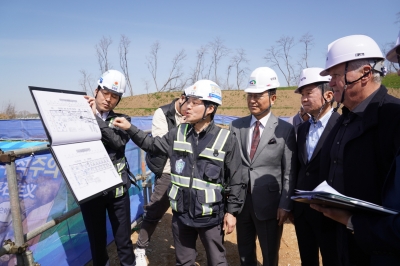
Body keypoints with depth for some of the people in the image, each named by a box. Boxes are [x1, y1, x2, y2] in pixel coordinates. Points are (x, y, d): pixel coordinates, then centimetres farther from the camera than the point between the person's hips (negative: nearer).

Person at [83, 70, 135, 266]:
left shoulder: (122, 120, 4)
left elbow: (120, 141, -17)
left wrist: (96, 117, -16)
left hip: (117, 189, 1)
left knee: (123, 239, 14)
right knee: (97, 240, 17)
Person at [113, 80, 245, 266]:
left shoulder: (226, 140, -13)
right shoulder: (178, 134, -1)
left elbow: (235, 180, -8)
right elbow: (153, 145, 14)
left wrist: (232, 211, -6)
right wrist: (130, 129, 3)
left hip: (211, 216, -4)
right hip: (181, 213, 4)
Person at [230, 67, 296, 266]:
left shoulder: (285, 130, -7)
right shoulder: (236, 126, 2)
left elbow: (290, 172, -6)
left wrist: (285, 205, -9)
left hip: (269, 203, -3)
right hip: (241, 201, 3)